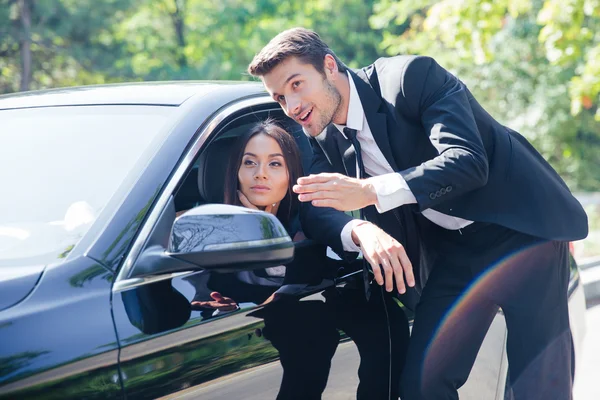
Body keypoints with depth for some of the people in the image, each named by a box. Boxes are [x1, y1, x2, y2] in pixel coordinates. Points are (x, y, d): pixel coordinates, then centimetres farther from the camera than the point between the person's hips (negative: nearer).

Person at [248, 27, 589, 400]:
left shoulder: (411, 76, -18)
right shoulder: (326, 139, 3)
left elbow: (467, 160, -28)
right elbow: (316, 211, -8)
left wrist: (370, 191, -39)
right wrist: (361, 231, -31)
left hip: (522, 230, -6)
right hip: (456, 250, 6)